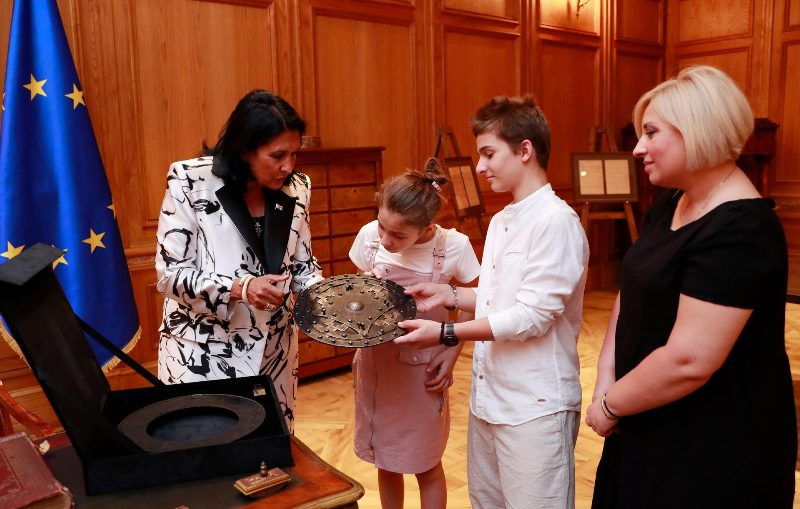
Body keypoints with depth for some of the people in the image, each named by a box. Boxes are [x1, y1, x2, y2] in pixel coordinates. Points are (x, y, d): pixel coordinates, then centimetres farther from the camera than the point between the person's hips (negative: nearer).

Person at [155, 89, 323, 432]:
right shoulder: (191, 183, -16)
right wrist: (241, 288, -27)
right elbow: (170, 274, -14)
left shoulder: (295, 189, -3)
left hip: (273, 351, 4)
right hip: (202, 353, -4)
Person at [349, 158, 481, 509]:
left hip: (422, 370, -3)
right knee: (385, 461, 19)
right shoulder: (370, 235, -12)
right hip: (375, 364, 3)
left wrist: (452, 350, -13)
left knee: (425, 465, 14)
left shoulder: (454, 247, -20)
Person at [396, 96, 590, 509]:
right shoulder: (500, 222, 10)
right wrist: (448, 295, 2)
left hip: (535, 407, -8)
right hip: (487, 397, 8)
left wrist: (445, 333, -18)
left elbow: (533, 316, -21)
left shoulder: (556, 221, -18)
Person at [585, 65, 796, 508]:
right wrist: (606, 381, -5)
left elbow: (689, 361, -30)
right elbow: (633, 292, 8)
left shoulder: (739, 231, -24)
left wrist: (610, 406, -15)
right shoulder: (669, 205, 6)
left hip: (715, 448, -8)